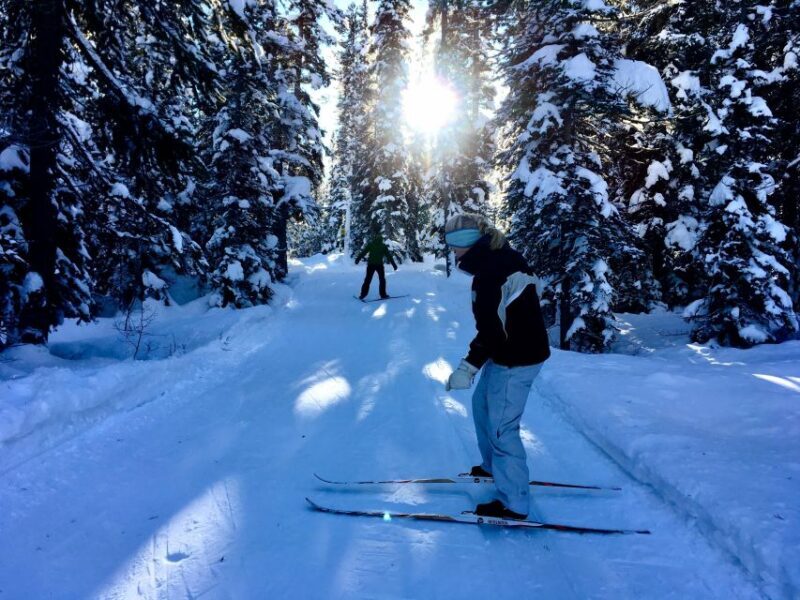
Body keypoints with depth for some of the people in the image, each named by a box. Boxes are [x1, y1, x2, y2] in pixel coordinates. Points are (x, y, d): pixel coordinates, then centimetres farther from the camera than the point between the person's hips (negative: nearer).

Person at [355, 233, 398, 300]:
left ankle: (363, 295, -2)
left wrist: (358, 259, 2)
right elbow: (389, 256, 5)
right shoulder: (383, 246, 4)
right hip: (379, 265, -1)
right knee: (382, 280, 11)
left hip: (370, 265, 1)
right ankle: (383, 294, 7)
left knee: (367, 280, 4)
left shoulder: (370, 244, 4)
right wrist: (394, 264, 8)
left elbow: (363, 252, 0)